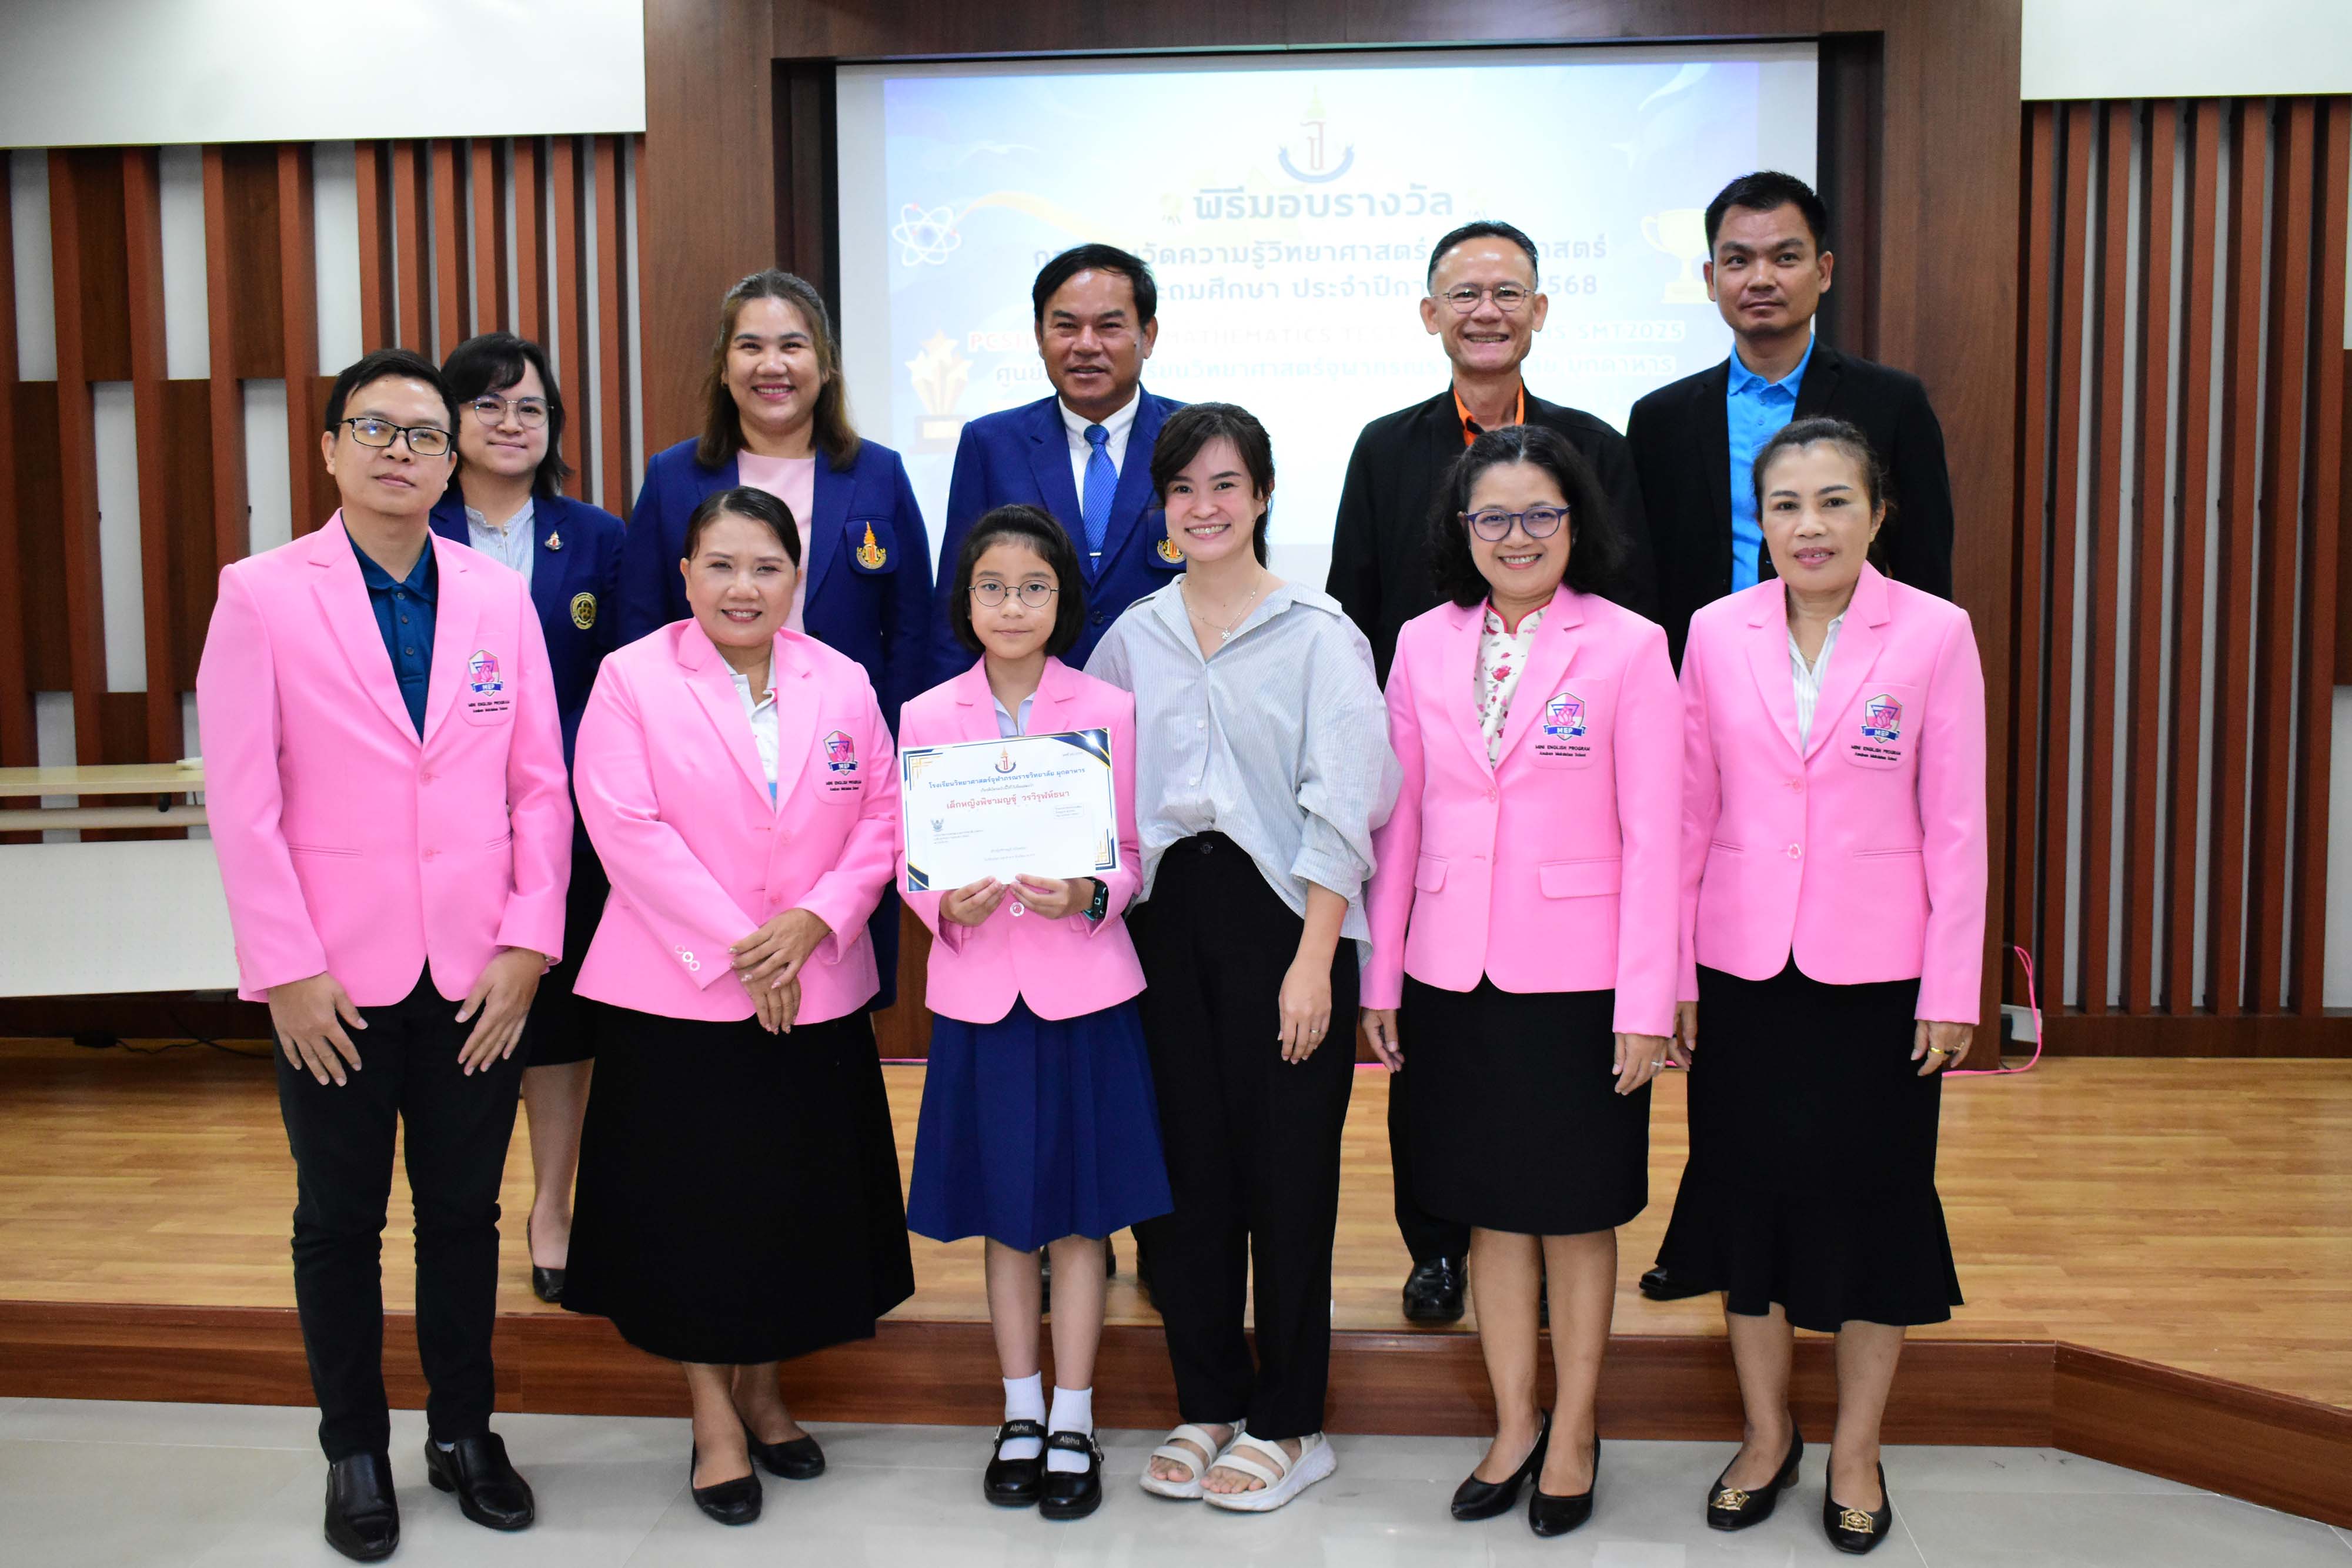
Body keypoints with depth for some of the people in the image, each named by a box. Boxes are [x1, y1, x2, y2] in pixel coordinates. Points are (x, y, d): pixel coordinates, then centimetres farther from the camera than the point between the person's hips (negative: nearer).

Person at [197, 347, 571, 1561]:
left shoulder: (500, 596, 4)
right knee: (340, 1220, 12)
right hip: (332, 981, -2)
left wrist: (527, 947, -5)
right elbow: (241, 798, -7)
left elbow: (541, 783, 3)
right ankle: (355, 1450, 28)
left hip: (480, 974, 2)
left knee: (465, 1211, 13)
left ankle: (465, 1432, 29)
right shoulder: (261, 594, -3)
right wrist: (287, 970, -11)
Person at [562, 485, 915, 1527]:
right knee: (691, 1201, 3)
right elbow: (627, 827, -12)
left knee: (797, 1197, 11)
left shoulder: (842, 685, 6)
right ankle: (713, 1415, 20)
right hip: (677, 993, -3)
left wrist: (815, 919, -12)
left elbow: (882, 817, 4)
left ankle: (763, 1389, 31)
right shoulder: (632, 679, -4)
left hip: (817, 995, 3)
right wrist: (735, 949, -16)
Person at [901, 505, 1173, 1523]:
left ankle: (1072, 1424, 21)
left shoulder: (1109, 710, -1)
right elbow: (912, 861, 5)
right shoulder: (926, 718, 2)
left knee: (1080, 1211, 7)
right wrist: (948, 905, -16)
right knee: (1004, 1217, 12)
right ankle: (1019, 1416, 28)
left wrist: (1089, 896, -20)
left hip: (1081, 989, -1)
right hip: (977, 992, 1)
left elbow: (1133, 857, 0)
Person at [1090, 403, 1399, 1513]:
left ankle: (1287, 1423, 16)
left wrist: (1313, 960, -13)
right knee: (1185, 1161, 8)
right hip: (1165, 912, 4)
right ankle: (1207, 1403, 23)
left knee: (1286, 1167, 1)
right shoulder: (1133, 637, 11)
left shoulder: (1318, 635, -2)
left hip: (1282, 911, -4)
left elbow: (1342, 807, -7)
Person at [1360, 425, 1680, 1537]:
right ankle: (1514, 1425, 30)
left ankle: (1574, 1432, 28)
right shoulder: (1423, 646, 5)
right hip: (1453, 976, 3)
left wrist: (1647, 1003, -11)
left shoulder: (1629, 648, -5)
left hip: (1576, 977, -3)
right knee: (1490, 1210, 13)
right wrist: (1380, 977, 6)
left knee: (1576, 1215, 10)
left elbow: (1653, 838, -7)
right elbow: (1399, 821, 7)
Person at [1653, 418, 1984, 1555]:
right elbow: (1689, 814, 3)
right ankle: (1766, 1434, 30)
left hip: (1877, 970, -2)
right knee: (1746, 1190, 11)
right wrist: (1672, 974, 2)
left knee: (1871, 1196, 8)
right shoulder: (1716, 633, 1)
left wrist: (1951, 990, -5)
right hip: (1743, 964, 2)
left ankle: (1856, 1452, 27)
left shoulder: (1936, 633, -5)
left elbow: (1957, 824, -3)